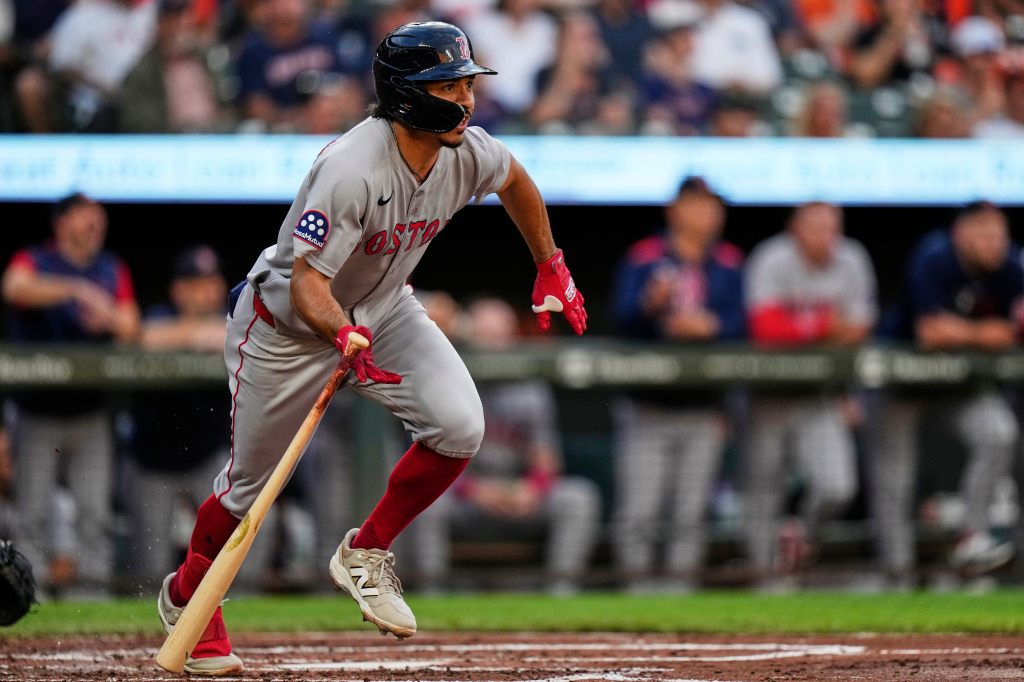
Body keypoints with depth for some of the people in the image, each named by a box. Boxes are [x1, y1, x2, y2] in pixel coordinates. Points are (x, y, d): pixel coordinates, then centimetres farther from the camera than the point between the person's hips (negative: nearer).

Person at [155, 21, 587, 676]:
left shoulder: (468, 153, -16)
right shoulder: (352, 170, -37)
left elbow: (515, 180, 10)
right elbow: (306, 283, -38)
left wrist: (552, 268, 15)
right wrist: (346, 336, -57)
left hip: (382, 309, 5)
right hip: (289, 323, -5)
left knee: (459, 425, -19)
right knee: (250, 486, 7)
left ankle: (367, 553, 3)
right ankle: (187, 596, 37)